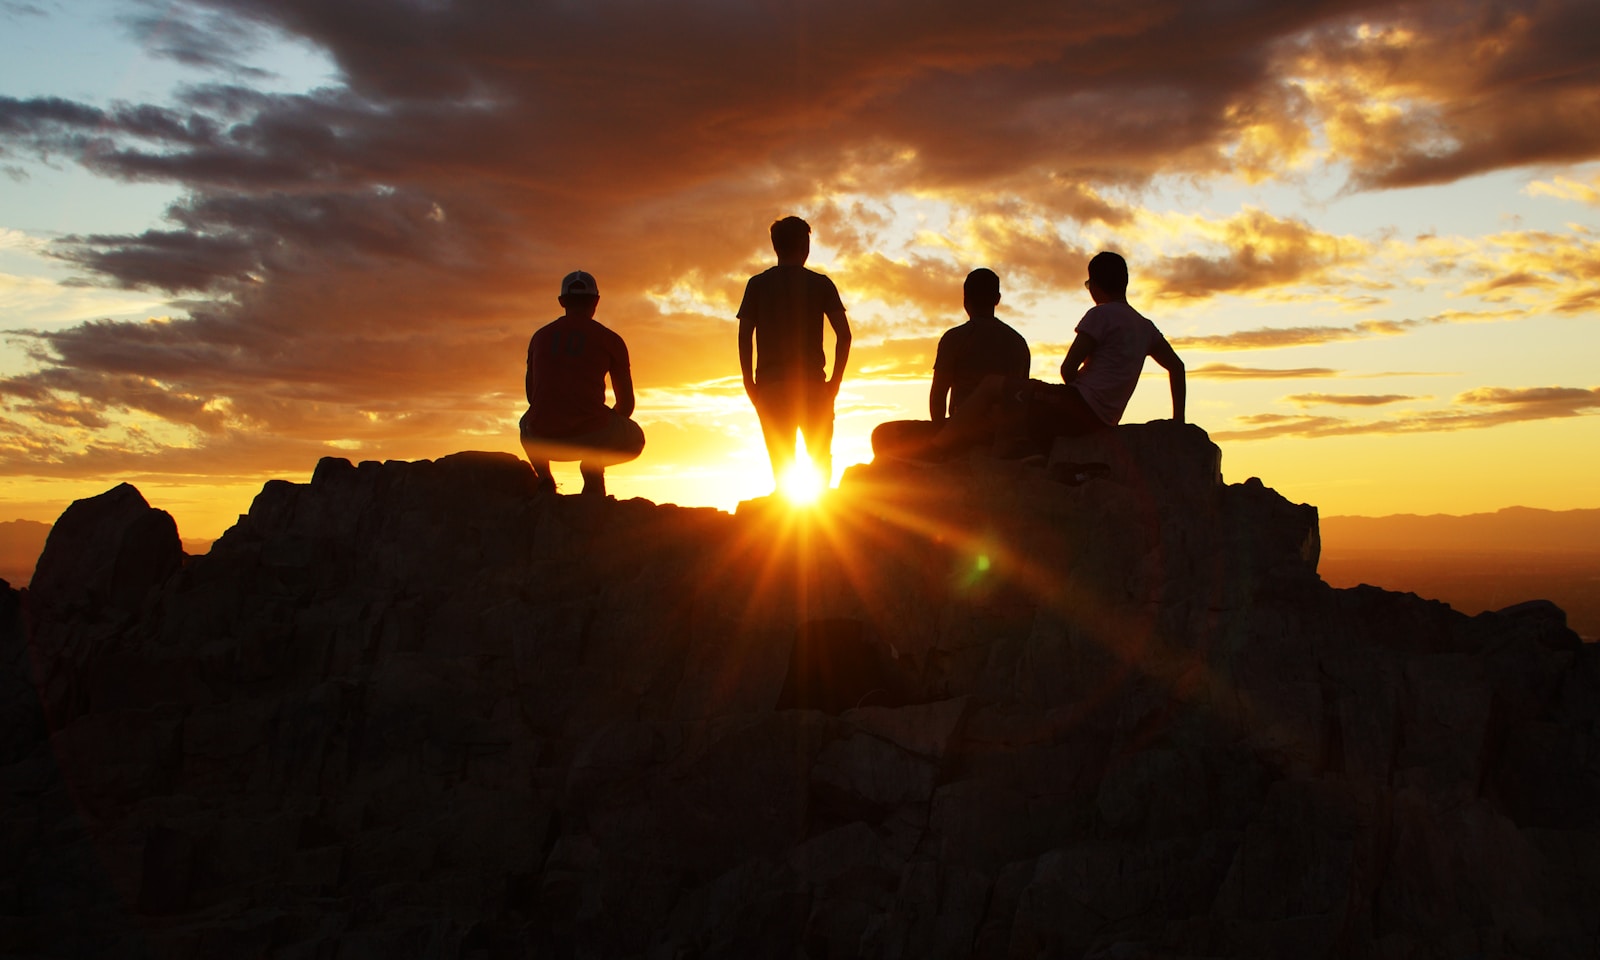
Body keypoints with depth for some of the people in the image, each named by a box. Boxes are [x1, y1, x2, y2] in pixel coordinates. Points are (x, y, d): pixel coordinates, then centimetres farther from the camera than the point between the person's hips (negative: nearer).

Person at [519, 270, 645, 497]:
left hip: (544, 438, 3)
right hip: (592, 434, -3)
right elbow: (626, 403, 10)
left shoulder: (540, 336, 15)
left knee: (527, 424, 41)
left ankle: (543, 477, 14)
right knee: (634, 439, 31)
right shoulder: (610, 340, 7)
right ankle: (594, 464, 0)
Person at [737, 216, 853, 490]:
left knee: (781, 464, 5)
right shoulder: (820, 284, 3)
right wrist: (835, 381, 2)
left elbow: (744, 337, -2)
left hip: (771, 384, 1)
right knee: (821, 460, 10)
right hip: (812, 383, -1)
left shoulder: (757, 285, 5)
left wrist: (750, 383, 3)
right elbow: (844, 334, -4)